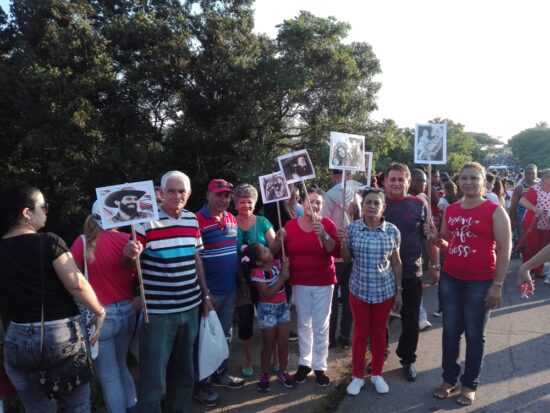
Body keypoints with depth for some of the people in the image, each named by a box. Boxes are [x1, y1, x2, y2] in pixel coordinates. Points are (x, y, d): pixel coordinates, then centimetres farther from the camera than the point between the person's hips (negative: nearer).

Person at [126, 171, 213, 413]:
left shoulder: (192, 220, 5)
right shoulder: (146, 221, -12)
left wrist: (205, 295, 16)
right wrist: (130, 254, -31)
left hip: (190, 308, 6)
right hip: (158, 312, -6)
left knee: (184, 372, 21)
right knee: (153, 378, 3)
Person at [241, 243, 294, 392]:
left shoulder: (276, 263, -4)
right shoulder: (256, 273, -21)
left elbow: (286, 277, 8)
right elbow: (268, 293, -23)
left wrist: (285, 267, -10)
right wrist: (282, 277, -23)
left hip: (283, 306, 5)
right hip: (268, 309, -5)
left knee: (284, 341, 10)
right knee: (269, 344, 6)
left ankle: (282, 372, 26)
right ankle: (264, 375, 23)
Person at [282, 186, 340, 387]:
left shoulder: (327, 224, -7)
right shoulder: (291, 224, -3)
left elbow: (336, 252, -15)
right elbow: (283, 252, 3)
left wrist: (323, 235, -28)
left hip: (323, 283, -1)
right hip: (300, 282, 2)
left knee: (321, 326, 6)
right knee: (304, 324, 13)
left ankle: (320, 366, 20)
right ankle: (304, 363, 29)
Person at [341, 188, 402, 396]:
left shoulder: (392, 231, -7)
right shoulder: (352, 228, -7)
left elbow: (396, 263, 2)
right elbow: (347, 259, 2)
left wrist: (399, 291, 3)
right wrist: (342, 245, -18)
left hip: (384, 290, 0)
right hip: (359, 289, 0)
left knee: (379, 332, 14)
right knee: (360, 332, 10)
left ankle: (377, 374, 32)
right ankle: (357, 375, 26)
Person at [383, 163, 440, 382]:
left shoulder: (419, 205, -2)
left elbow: (430, 238, 4)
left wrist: (435, 266, 4)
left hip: (411, 273, 0)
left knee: (411, 320, 12)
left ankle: (408, 359, 32)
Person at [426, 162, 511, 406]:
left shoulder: (495, 211, -8)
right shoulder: (450, 210, 6)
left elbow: (504, 249, -10)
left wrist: (497, 285, -14)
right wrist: (436, 239, -6)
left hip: (480, 282, -4)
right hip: (450, 279, 5)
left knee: (474, 335, 10)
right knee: (450, 331, 13)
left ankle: (470, 384, 26)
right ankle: (449, 379, 30)